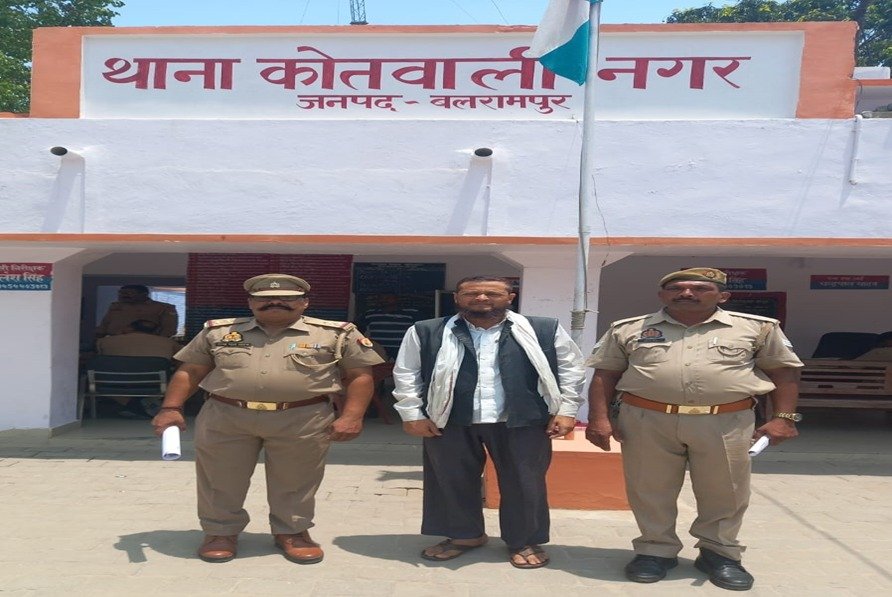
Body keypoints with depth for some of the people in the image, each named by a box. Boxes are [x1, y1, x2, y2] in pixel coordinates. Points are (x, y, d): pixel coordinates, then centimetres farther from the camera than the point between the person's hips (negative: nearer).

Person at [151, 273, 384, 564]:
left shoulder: (336, 334, 1)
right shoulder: (218, 331, 9)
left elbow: (359, 375, 0)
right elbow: (189, 372, 11)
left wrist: (351, 417, -11)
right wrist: (171, 408, 2)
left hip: (302, 421, -1)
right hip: (225, 418, 2)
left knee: (295, 483, 10)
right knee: (220, 480, 10)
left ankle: (292, 531, 30)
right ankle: (221, 532, 31)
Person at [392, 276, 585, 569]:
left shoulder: (545, 330, 0)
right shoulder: (426, 332, -1)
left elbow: (571, 368, 4)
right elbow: (406, 373, 4)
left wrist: (566, 410, -2)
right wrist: (412, 414, -1)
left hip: (521, 422, -1)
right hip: (450, 422, 1)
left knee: (524, 483, 7)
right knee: (452, 481, 12)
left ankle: (525, 541, 28)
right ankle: (463, 535, 34)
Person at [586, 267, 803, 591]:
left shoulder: (757, 328, 4)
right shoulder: (629, 329, 4)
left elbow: (784, 370, 8)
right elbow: (605, 373, 5)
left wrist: (784, 417, 0)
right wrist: (599, 418, -2)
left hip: (725, 422, 0)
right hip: (646, 420, 0)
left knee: (724, 492, 9)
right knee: (649, 490, 8)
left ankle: (719, 553, 30)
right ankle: (656, 550, 26)